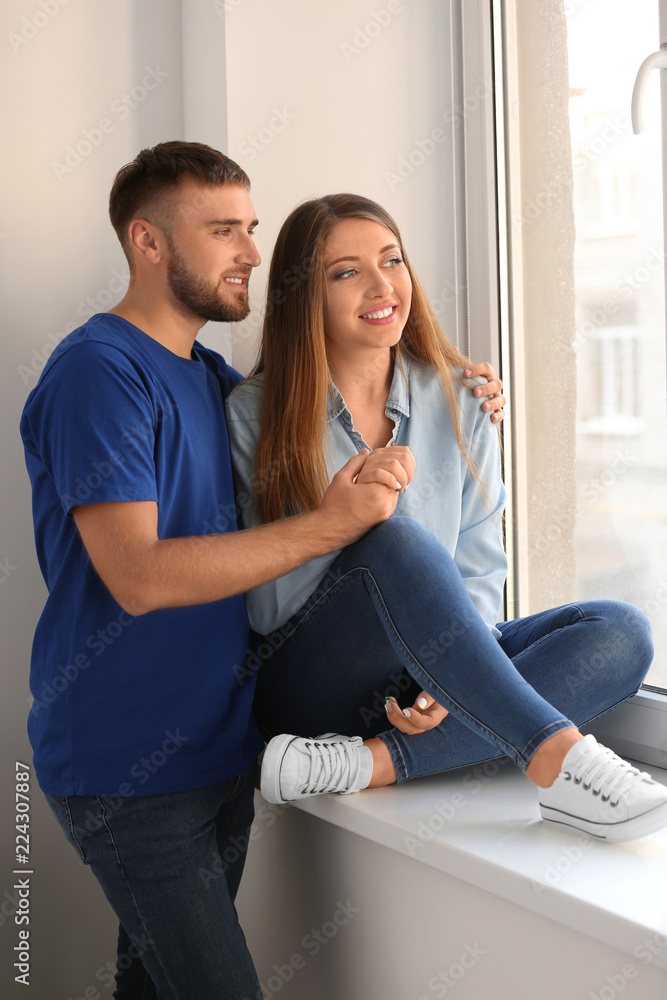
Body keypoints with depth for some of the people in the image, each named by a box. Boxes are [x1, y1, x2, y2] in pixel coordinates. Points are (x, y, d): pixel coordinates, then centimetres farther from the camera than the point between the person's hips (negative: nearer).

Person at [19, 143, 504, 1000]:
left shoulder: (209, 376, 11)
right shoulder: (97, 369, -15)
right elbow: (139, 576, -23)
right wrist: (328, 526, -22)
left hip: (217, 745, 8)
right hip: (126, 768, -7)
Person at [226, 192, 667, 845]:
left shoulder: (458, 400, 5)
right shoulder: (255, 413, -4)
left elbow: (479, 571, 4)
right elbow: (262, 606, -6)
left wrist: (446, 681, -15)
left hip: (432, 677, 4)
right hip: (310, 686, -4)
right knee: (398, 542, -33)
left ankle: (366, 763, -29)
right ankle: (559, 762, -34)